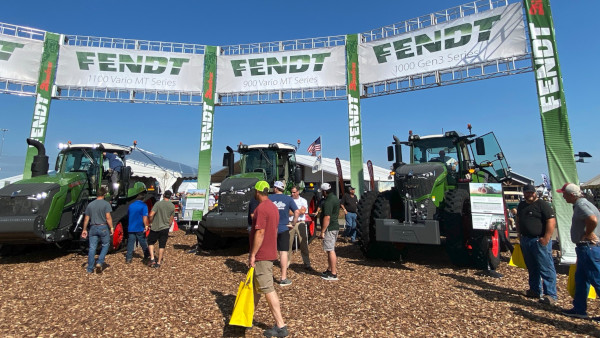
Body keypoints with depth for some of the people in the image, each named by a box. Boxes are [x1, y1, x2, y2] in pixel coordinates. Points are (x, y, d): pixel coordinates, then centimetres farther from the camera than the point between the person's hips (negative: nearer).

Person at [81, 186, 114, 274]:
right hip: (103, 227, -4)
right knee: (105, 245, 13)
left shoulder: (90, 205, 8)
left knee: (92, 248, 7)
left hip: (93, 228, 4)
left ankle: (90, 269, 13)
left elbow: (86, 219, 11)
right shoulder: (106, 204, -7)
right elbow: (108, 217, -13)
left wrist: (84, 229, 19)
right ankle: (99, 262, 0)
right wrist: (111, 228, -6)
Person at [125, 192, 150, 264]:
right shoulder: (143, 206, -11)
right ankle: (147, 256, 22)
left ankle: (128, 258, 5)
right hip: (140, 228, -4)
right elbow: (145, 217, -20)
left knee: (130, 243, 7)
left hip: (131, 228, 4)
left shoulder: (131, 205, 7)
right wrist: (146, 226, -15)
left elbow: (128, 215, 21)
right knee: (143, 243, 9)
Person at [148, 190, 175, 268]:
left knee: (151, 242, 17)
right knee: (162, 246, 8)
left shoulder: (158, 203, -10)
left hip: (155, 228, -2)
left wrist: (150, 223, 0)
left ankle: (152, 259, 7)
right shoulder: (172, 206, 1)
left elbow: (151, 215, -17)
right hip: (165, 228, 3)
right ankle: (159, 262, 14)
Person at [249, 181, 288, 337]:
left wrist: (252, 255, -18)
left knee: (268, 290, -3)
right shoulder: (273, 207, 10)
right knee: (255, 286, 21)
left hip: (261, 256, -10)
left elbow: (260, 233, -24)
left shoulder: (261, 208, -19)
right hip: (270, 252, 10)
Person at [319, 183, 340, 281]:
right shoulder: (335, 198, 12)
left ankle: (333, 274, 2)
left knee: (331, 250, -4)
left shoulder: (328, 202, -20)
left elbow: (327, 217, -24)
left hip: (329, 228, -11)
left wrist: (322, 232, -21)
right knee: (331, 250, 18)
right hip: (335, 226, 11)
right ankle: (330, 269, 29)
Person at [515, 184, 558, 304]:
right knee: (532, 268, 16)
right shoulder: (521, 205, 14)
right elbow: (518, 221, 23)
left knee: (546, 268, -3)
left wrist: (546, 238, -20)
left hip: (540, 241, -7)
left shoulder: (543, 204, -9)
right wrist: (519, 235, 15)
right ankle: (535, 290, 27)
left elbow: (551, 221, -16)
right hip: (525, 240, 7)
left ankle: (551, 295, 6)